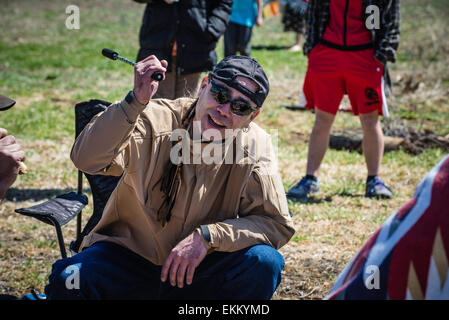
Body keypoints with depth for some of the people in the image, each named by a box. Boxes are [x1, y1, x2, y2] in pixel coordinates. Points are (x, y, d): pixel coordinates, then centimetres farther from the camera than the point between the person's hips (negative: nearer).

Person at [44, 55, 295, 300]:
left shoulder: (254, 145, -8)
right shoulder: (158, 120, -13)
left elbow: (279, 224, -10)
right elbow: (87, 160, -28)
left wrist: (207, 237, -23)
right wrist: (135, 101, -39)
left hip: (198, 271, 2)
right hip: (128, 257, -2)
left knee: (265, 261, -25)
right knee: (68, 280, -30)